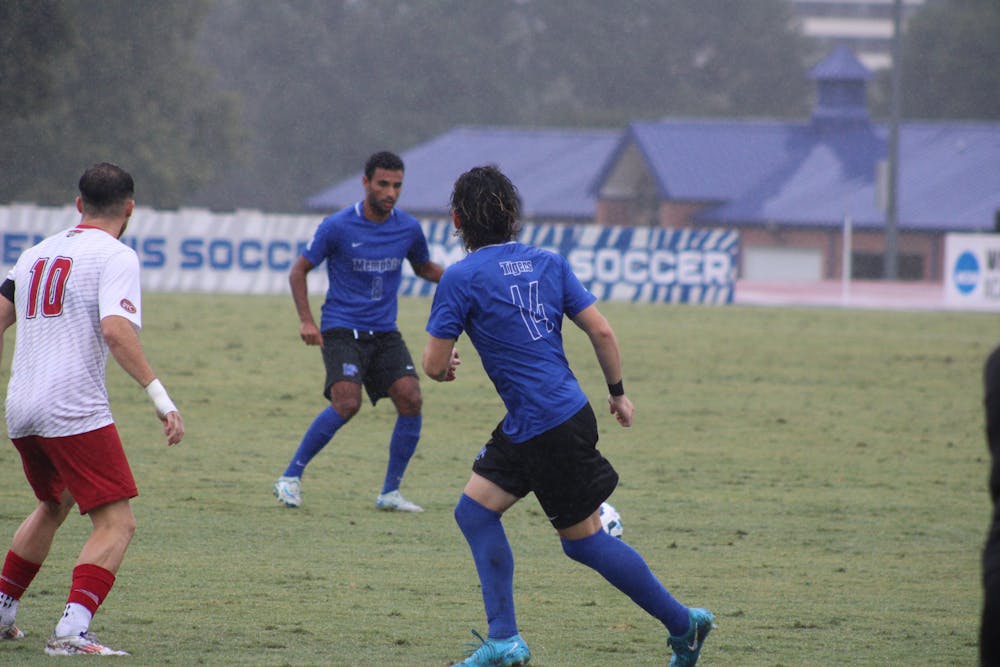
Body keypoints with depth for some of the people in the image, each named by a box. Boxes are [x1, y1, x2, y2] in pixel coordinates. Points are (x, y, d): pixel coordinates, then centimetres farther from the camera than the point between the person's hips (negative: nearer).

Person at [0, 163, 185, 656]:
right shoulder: (116, 257, -5)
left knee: (54, 504, 30)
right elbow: (116, 330, -20)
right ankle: (71, 630, -23)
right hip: (75, 408, -8)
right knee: (116, 523, -7)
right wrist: (160, 397, -22)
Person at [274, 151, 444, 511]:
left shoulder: (408, 227, 3)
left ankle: (390, 492, 0)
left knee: (411, 398, -13)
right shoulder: (338, 226, -8)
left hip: (385, 333, 4)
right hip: (341, 329, -4)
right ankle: (290, 477, -7)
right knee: (347, 402, -24)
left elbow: (425, 267, 23)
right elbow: (299, 270, 1)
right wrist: (306, 321, -9)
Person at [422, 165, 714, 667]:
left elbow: (434, 365, -10)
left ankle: (683, 623, 12)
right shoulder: (547, 263, 7)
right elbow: (601, 330, 5)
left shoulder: (460, 277, -12)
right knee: (474, 510, 11)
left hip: (551, 427, -8)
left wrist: (441, 366, 14)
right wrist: (617, 392, 18)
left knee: (583, 540, 4)